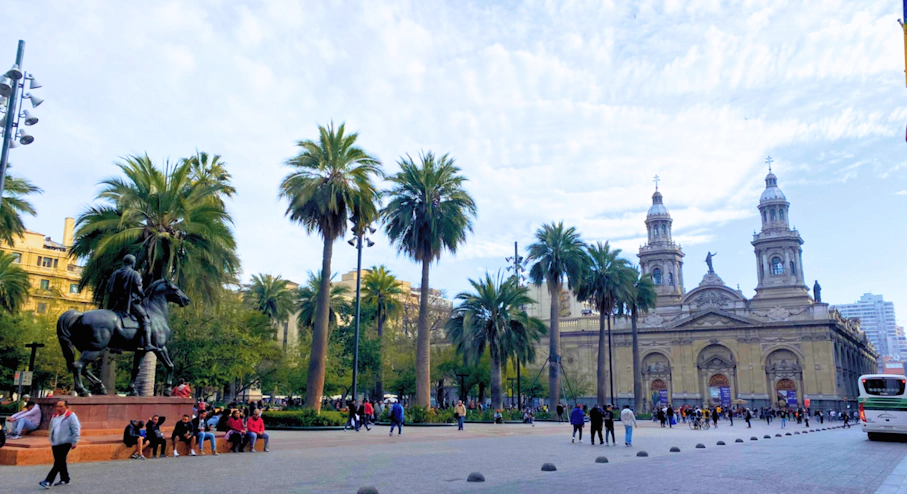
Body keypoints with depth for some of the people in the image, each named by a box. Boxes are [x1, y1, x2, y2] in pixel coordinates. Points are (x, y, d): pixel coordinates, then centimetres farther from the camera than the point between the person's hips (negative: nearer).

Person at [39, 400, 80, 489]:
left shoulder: (71, 416, -12)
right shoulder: (55, 416, 10)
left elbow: (76, 430, -12)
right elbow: (51, 428, 25)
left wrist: (74, 442, -13)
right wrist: (52, 440, 24)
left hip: (65, 444, -8)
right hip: (55, 444, 8)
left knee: (58, 463, -10)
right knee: (61, 462, 14)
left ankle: (48, 481, -12)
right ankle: (64, 479, 25)